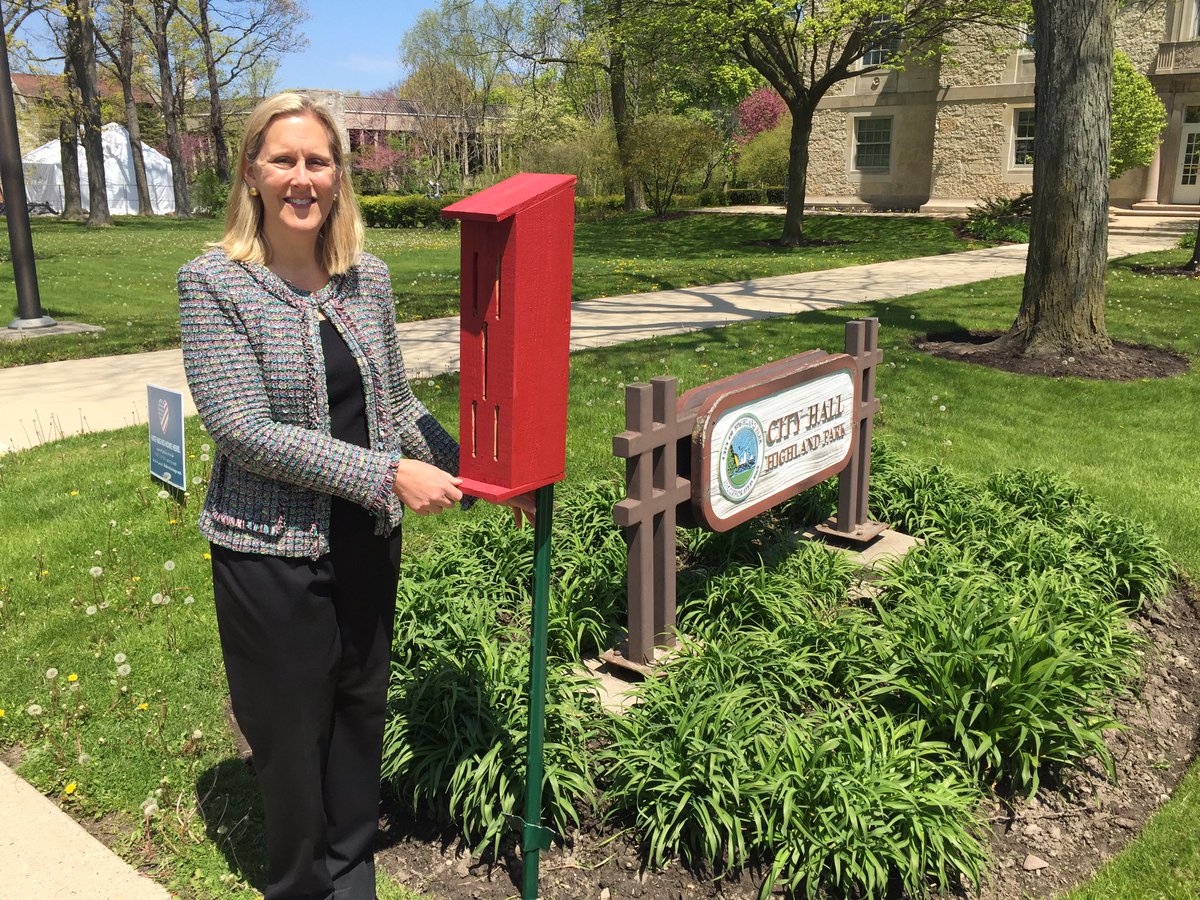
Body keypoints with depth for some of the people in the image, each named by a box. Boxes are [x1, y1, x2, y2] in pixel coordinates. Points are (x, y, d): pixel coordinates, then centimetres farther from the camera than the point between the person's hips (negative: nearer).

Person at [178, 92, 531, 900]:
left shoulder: (368, 276, 2)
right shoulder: (214, 283, -12)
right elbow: (245, 430, -20)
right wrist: (388, 475, -23)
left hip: (368, 539, 5)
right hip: (272, 552, -4)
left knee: (361, 713, 18)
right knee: (290, 731, 12)